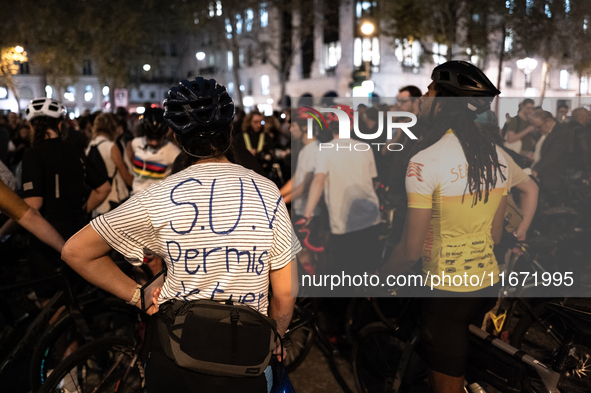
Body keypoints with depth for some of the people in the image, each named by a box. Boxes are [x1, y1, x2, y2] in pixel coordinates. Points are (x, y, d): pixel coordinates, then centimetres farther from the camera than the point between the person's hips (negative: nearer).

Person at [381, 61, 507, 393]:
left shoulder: (425, 160, -21)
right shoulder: (497, 156, 0)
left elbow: (411, 249, -17)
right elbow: (496, 234, 9)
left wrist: (379, 280, 0)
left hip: (447, 291, -7)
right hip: (490, 282, 7)